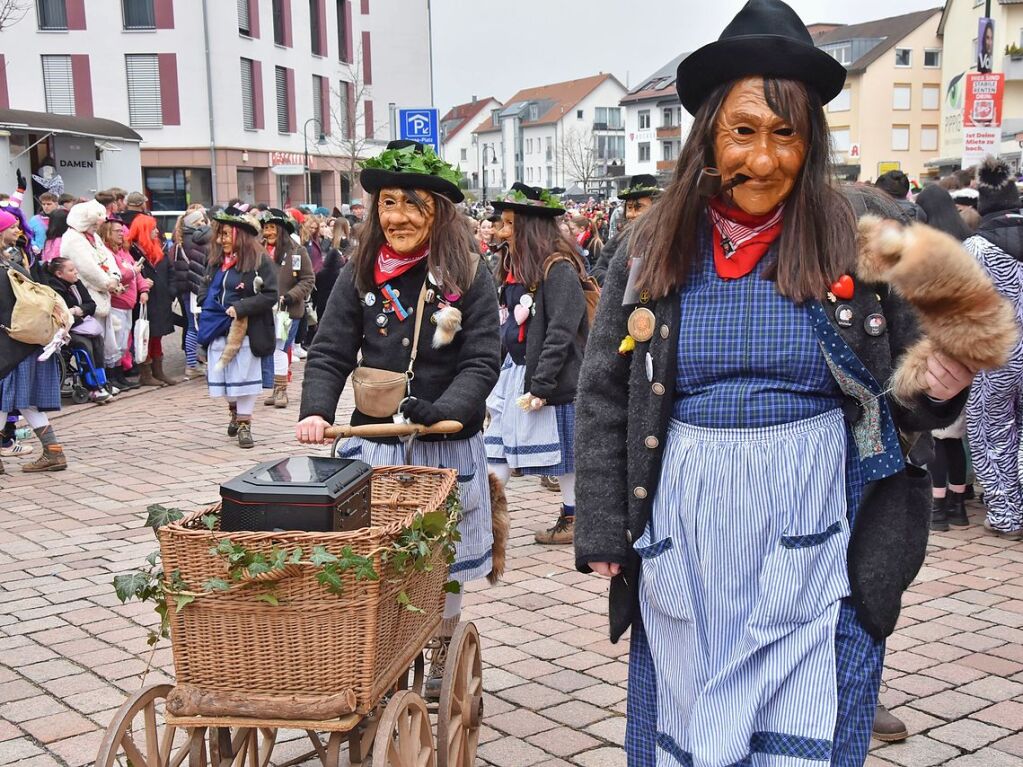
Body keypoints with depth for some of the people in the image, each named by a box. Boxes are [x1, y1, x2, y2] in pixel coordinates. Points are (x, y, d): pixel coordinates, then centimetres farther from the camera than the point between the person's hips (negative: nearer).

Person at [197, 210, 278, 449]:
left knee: (244, 376, -1)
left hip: (246, 331, -5)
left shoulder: (260, 261, -9)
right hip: (218, 330, 6)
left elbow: (270, 296, -14)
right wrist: (210, 308, -1)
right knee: (224, 375, 12)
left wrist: (239, 308, -19)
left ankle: (244, 424, 9)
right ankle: (234, 411, 36)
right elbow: (204, 289, 18)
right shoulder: (216, 261, 9)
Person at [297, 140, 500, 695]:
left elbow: (483, 361, -10)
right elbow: (330, 354, -1)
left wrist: (444, 411, -26)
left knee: (442, 566, 14)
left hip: (447, 445, -1)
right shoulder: (360, 274, 1)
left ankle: (443, 666, 36)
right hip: (374, 445, 1)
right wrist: (316, 411, -18)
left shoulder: (468, 275, -6)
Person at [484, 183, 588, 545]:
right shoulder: (513, 265, 10)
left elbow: (560, 333, -20)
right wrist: (491, 372, 11)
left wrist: (540, 385, -21)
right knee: (499, 447, 6)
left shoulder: (559, 269, -16)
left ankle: (572, 519, 18)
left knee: (561, 446, 4)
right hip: (514, 369, 8)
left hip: (551, 376, -8)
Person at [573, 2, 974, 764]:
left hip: (813, 538, -1)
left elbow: (902, 395, 5)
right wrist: (602, 531, 3)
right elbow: (604, 396, 5)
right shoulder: (653, 248, 1)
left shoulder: (861, 241, -2)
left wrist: (938, 387, -18)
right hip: (684, 538, 2)